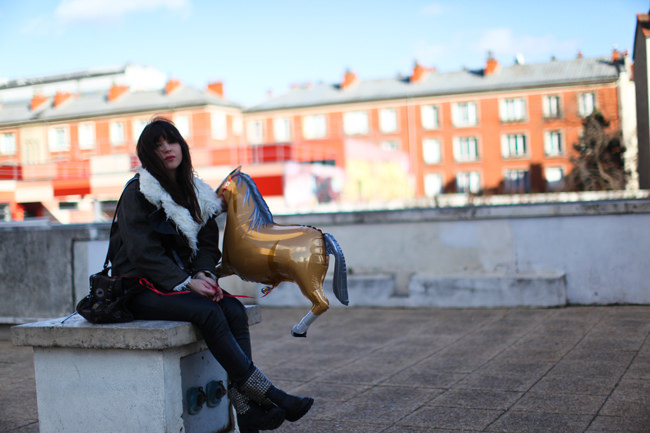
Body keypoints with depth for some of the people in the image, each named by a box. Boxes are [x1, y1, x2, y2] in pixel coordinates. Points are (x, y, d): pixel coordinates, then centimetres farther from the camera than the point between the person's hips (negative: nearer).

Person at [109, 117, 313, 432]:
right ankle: (265, 393, -26)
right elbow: (143, 252, -15)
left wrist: (204, 274, -11)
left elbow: (207, 244, 11)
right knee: (208, 312, -31)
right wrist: (186, 282, -22)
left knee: (234, 310, -22)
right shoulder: (137, 193, -7)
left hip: (184, 281, 6)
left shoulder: (196, 192, 12)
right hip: (143, 288, -6)